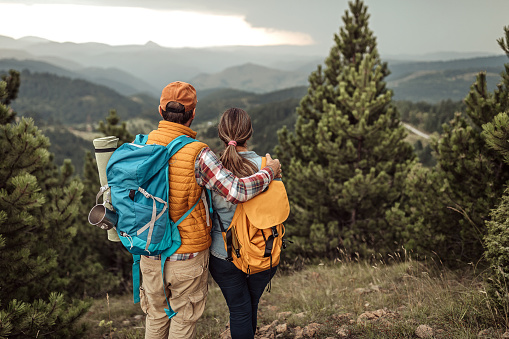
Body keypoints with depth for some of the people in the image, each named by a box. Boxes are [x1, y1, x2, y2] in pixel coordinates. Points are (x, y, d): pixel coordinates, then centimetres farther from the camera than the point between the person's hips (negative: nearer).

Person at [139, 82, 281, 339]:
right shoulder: (197, 154, -22)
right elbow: (237, 192, -26)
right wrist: (269, 171, -10)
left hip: (150, 252, 4)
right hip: (188, 257, -4)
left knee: (156, 316, 24)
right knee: (184, 318, 17)